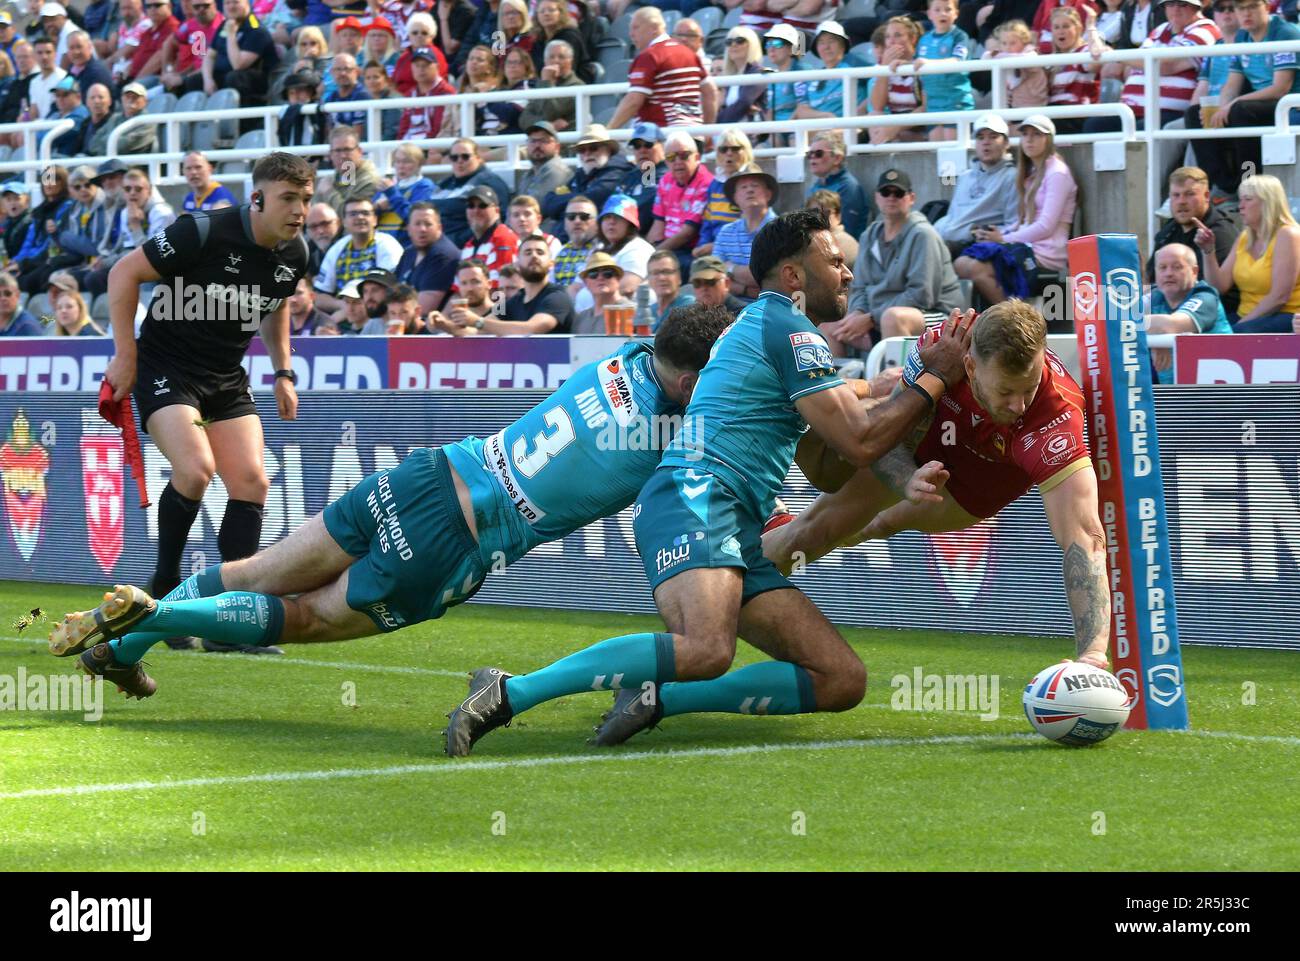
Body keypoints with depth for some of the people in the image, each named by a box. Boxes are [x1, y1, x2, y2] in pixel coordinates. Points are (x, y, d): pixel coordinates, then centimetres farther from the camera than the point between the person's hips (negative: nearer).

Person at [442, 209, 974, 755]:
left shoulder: (757, 323, 30)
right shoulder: (790, 330, 0)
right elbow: (859, 443, -5)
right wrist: (934, 380, 6)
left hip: (738, 538, 10)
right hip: (695, 499, -10)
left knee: (844, 680, -1)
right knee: (707, 649, -37)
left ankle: (655, 698, -8)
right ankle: (509, 693, -29)